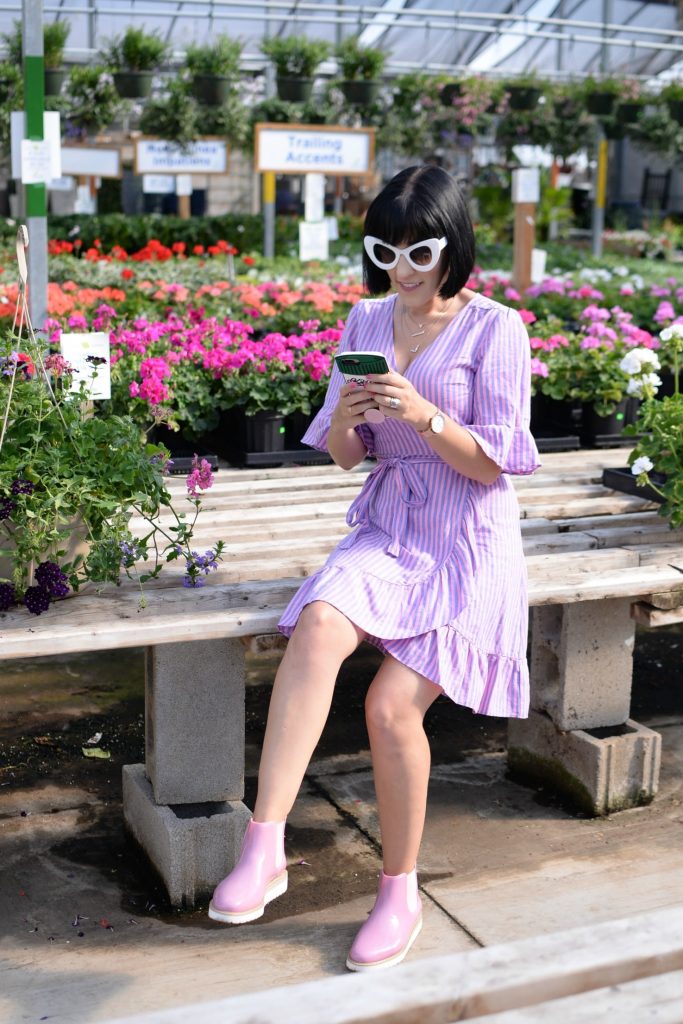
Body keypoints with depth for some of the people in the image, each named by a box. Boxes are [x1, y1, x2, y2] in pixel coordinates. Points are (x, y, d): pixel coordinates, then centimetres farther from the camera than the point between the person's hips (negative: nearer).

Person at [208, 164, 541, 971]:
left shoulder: (493, 328, -5)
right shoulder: (365, 320, 9)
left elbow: (494, 464, -8)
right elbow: (342, 455, 11)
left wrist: (423, 414, -23)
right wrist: (345, 415, -12)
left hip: (467, 545, -3)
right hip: (385, 531, 4)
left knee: (392, 704, -18)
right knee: (317, 628, -30)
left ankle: (400, 893, 4)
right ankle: (264, 848, -32)